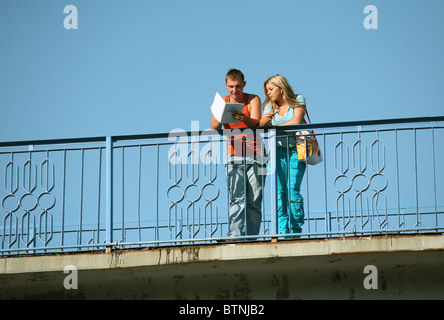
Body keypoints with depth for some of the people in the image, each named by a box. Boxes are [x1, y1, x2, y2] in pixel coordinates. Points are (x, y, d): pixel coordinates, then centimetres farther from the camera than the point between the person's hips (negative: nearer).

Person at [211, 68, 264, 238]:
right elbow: (214, 127, -5)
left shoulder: (253, 100, 1)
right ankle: (235, 236, -19)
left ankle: (251, 236, 1)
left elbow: (255, 123, -14)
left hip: (254, 155, -1)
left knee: (254, 201, -4)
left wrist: (244, 119, -37)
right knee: (237, 199, -11)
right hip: (233, 154, 1)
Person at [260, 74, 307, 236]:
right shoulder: (270, 106, 13)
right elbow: (261, 125, 0)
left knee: (293, 190, -12)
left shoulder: (298, 101, 3)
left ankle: (296, 229, -3)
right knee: (280, 191, -6)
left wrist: (275, 127, -1)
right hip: (278, 151, 3)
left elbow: (296, 122, -10)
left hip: (296, 150, -3)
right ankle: (283, 232, -5)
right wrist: (264, 120, -23)